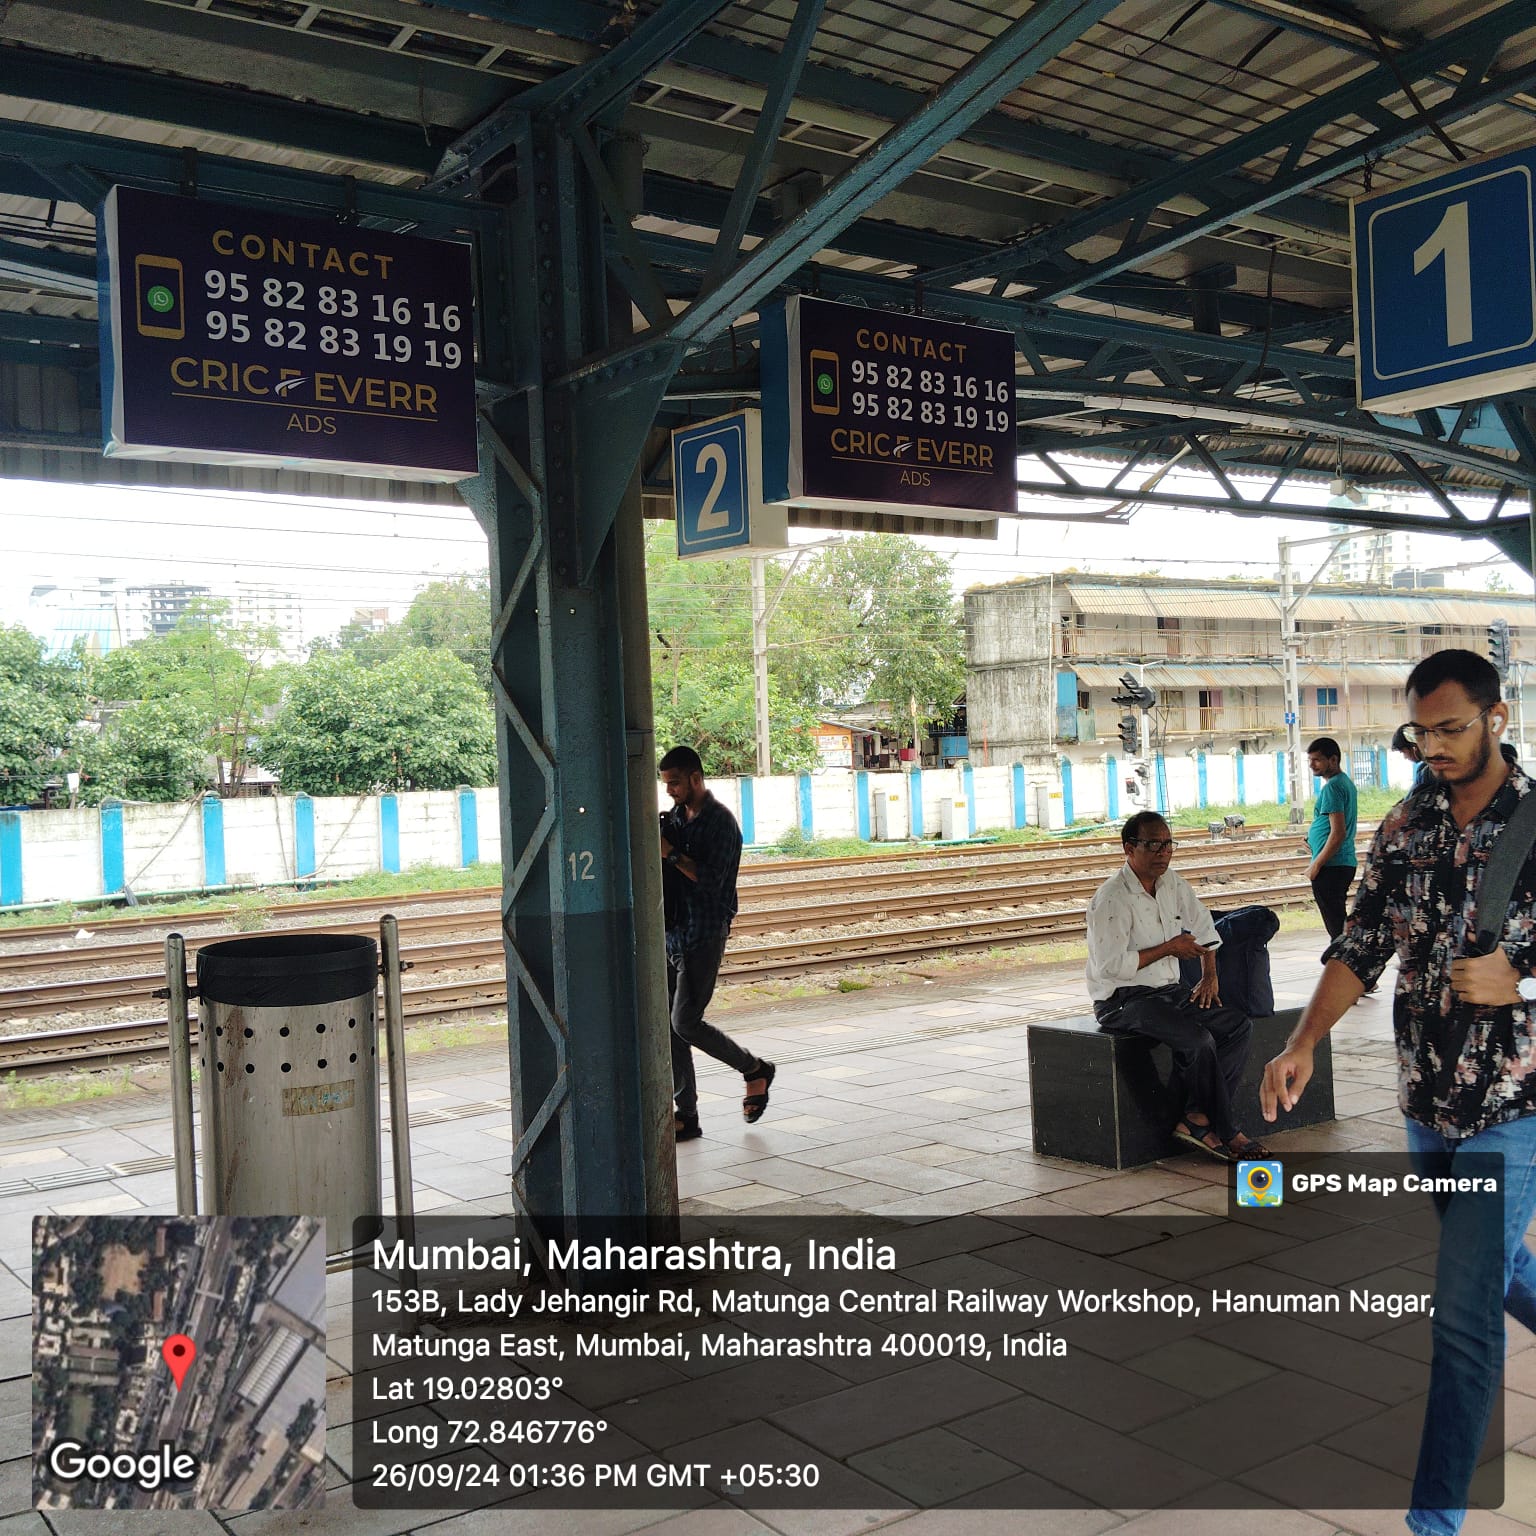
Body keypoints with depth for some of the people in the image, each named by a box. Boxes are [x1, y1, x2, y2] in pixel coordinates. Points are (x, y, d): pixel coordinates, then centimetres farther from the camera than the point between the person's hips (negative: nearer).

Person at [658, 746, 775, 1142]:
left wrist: (671, 853, -19)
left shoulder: (719, 821, -10)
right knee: (668, 1025, 4)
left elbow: (711, 879, -20)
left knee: (685, 1023, -10)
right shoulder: (674, 816, 13)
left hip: (704, 935, -7)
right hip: (672, 933, 7)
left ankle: (756, 1069, 12)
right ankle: (686, 1116, 11)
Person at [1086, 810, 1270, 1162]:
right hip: (1123, 1001, -8)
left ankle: (1197, 1120, -11)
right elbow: (1111, 965, -24)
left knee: (1238, 1025, -10)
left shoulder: (1172, 883, 8)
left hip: (1169, 990, 8)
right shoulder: (1112, 898, -17)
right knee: (1197, 1039, -28)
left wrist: (1210, 975, 11)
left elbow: (1203, 928, 25)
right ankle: (1225, 1132, -10)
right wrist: (1168, 948, -15)